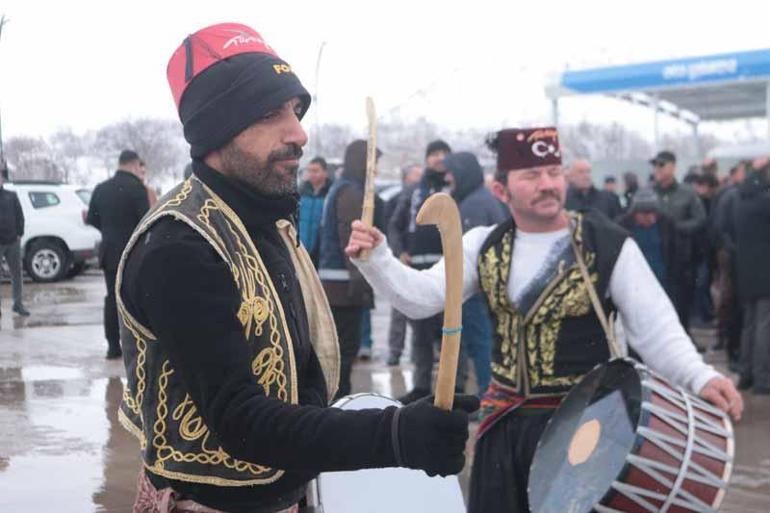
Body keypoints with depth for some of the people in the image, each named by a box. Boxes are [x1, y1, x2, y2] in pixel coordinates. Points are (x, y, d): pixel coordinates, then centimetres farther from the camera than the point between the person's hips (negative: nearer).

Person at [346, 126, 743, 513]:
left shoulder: (610, 246, -12)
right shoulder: (484, 246, 1)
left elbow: (656, 330, -12)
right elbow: (420, 297, -5)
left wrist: (700, 378, -30)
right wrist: (374, 259, -23)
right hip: (502, 424, 4)